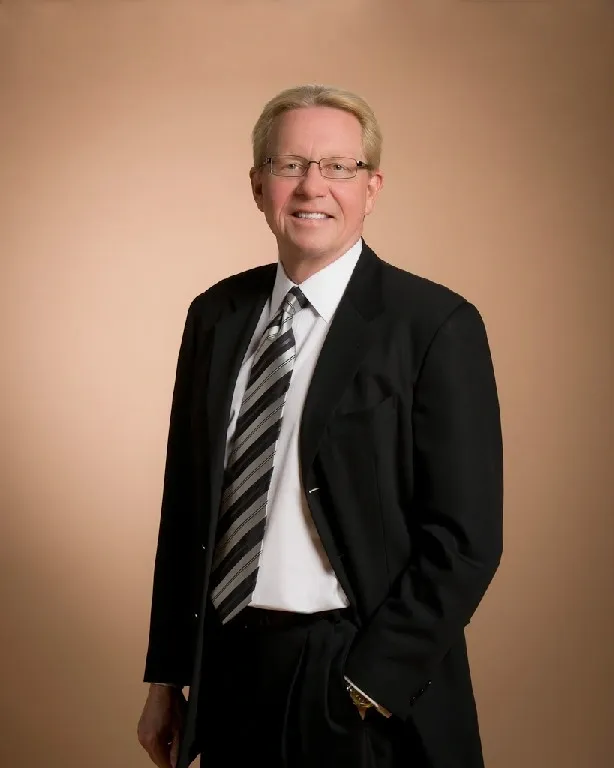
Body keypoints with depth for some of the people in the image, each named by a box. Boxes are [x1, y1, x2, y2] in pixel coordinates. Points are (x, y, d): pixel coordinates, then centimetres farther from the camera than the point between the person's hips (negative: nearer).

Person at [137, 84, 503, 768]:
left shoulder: (438, 325, -10)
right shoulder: (215, 316, 5)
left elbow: (465, 539, -13)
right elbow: (185, 505, 9)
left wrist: (366, 690, -14)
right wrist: (166, 676, 8)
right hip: (228, 670, 5)